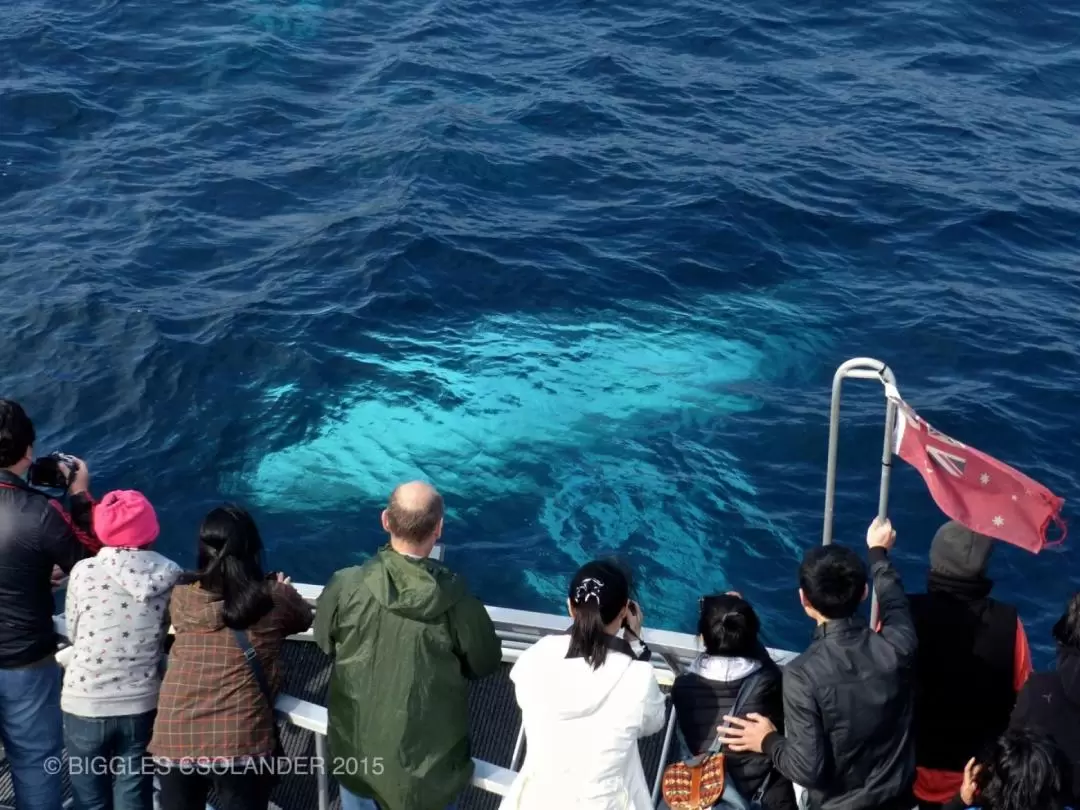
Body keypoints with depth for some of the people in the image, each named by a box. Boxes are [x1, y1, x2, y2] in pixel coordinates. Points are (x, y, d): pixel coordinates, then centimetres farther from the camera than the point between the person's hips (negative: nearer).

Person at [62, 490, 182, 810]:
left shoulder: (84, 572, -11)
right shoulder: (170, 574, -7)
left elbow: (72, 633, 1)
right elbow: (165, 631, 3)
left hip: (85, 707, -1)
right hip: (141, 706, 2)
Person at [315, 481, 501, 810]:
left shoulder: (345, 586, -20)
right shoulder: (457, 601, -25)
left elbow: (325, 643, 0)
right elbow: (485, 664, -6)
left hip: (357, 750, 2)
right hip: (427, 762, -2)